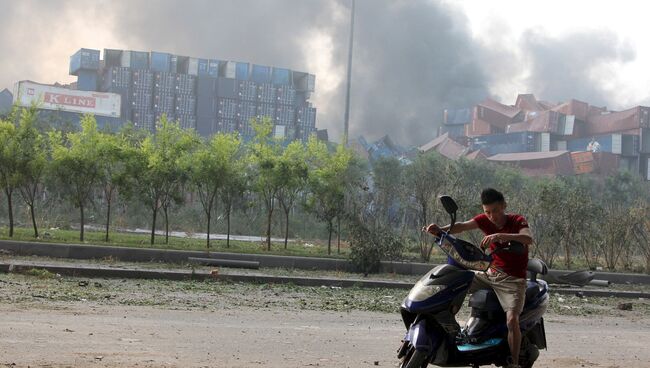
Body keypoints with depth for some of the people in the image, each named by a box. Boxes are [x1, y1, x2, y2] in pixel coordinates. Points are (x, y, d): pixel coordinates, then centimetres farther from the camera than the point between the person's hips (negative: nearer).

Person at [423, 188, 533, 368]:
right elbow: (463, 226, -18)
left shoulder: (517, 221, -12)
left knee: (512, 320, -25)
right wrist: (440, 230, -38)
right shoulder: (485, 220, 0)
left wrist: (499, 235, -48)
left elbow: (528, 239, -34)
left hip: (513, 279, -6)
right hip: (490, 274, 6)